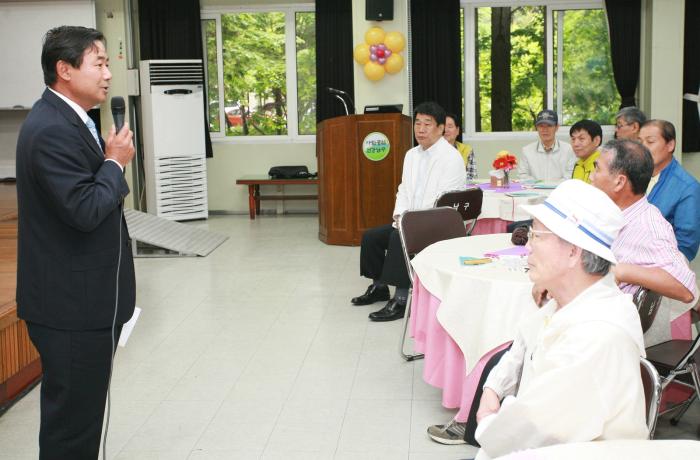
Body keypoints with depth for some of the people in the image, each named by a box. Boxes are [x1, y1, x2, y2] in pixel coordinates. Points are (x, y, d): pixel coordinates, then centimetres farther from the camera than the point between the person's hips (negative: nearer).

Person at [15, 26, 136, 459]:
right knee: (72, 417, 1)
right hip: (72, 306, -10)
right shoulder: (52, 130, -20)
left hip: (85, 298, 10)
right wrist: (115, 162, -13)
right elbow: (84, 211, -25)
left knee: (85, 407, 20)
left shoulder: (69, 120, 12)